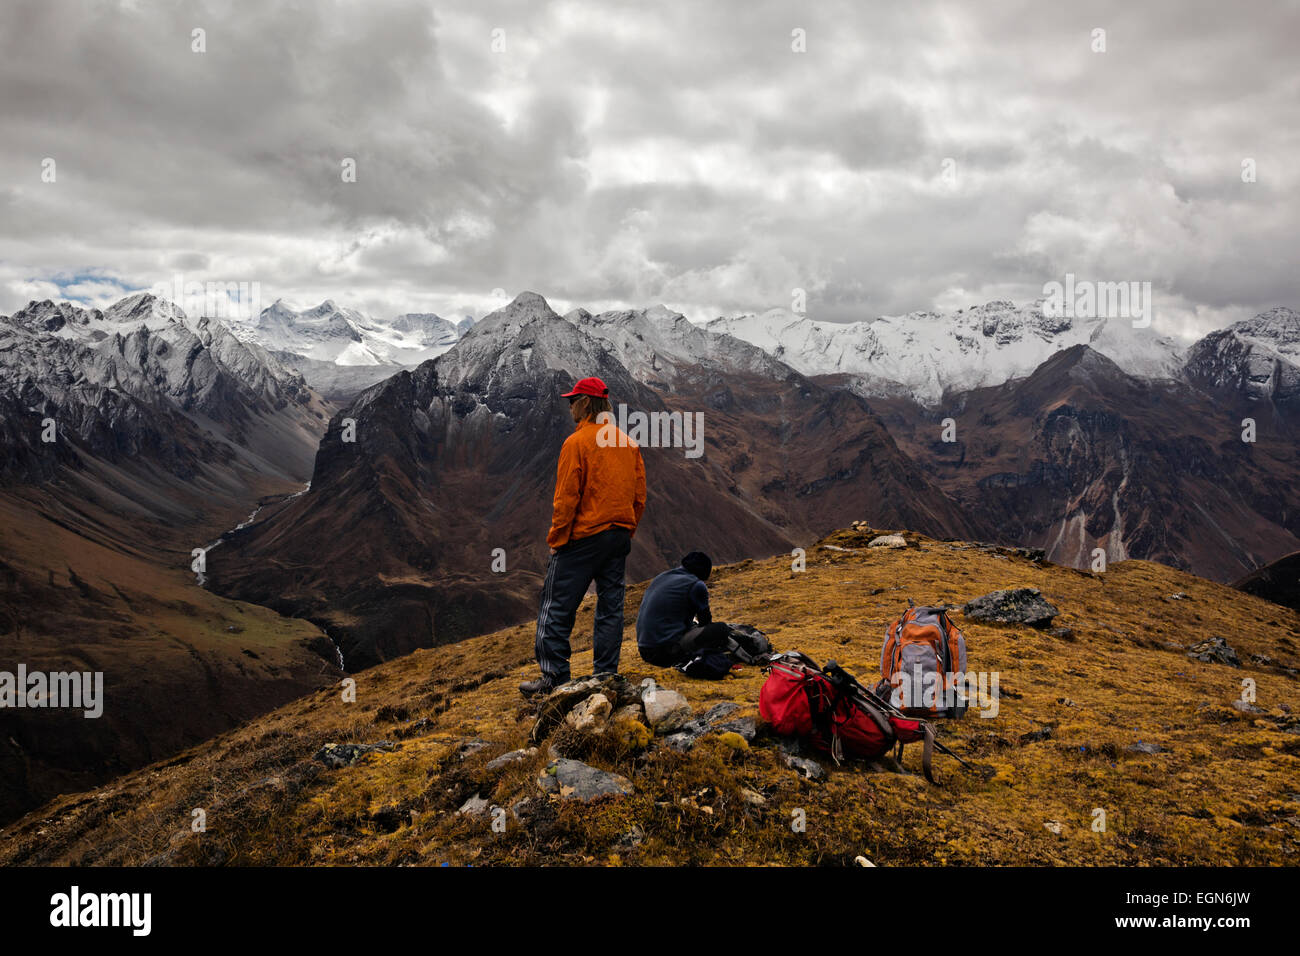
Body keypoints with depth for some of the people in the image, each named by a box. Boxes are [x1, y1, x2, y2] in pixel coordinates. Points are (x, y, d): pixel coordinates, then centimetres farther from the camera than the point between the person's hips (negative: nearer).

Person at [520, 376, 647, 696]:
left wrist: (556, 540, -6)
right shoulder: (628, 443, 9)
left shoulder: (576, 443, -11)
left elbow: (566, 498, -13)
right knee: (610, 606, 11)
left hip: (583, 537, -6)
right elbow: (639, 497, 12)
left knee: (557, 607, 2)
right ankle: (606, 675, 14)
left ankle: (554, 676, 4)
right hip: (619, 537, 7)